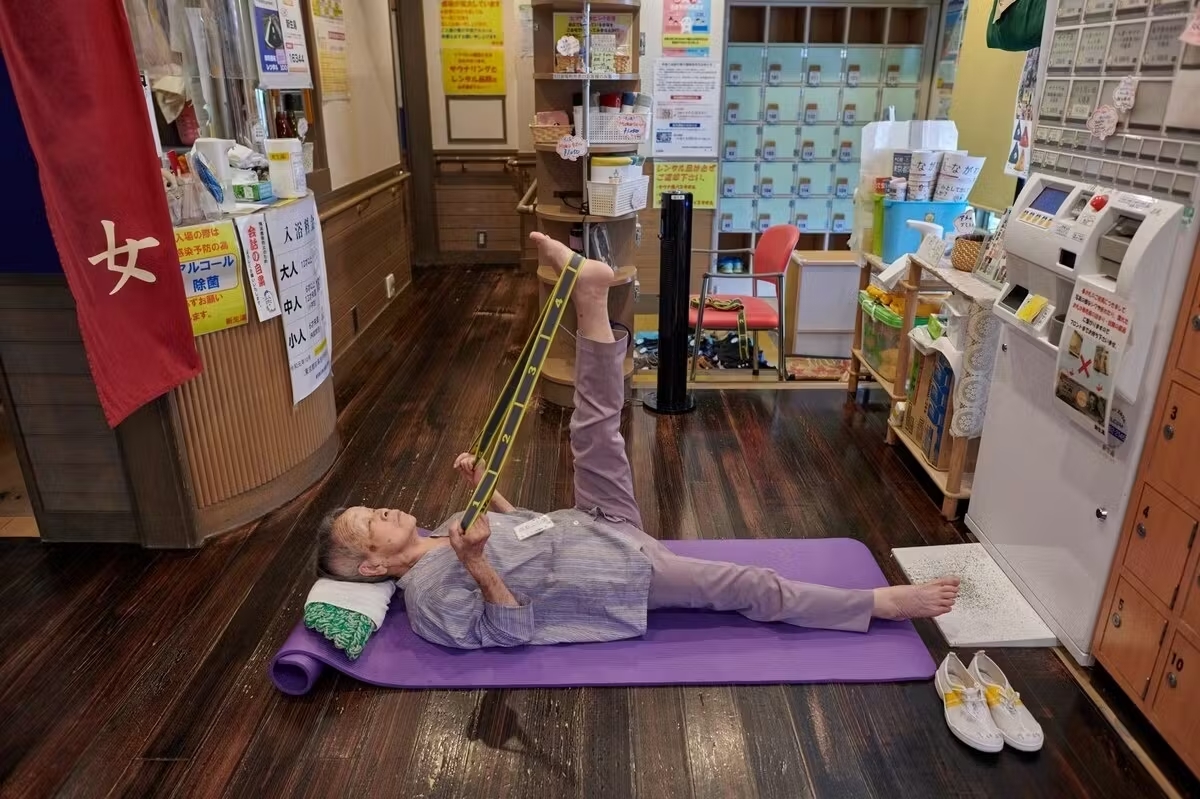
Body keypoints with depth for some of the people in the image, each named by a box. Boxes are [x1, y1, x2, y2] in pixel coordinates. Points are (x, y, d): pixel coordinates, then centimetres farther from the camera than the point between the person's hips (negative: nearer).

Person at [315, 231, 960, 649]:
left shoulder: (443, 534, 11)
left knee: (593, 426, -3)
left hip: (604, 531, 8)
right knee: (749, 588, -9)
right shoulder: (429, 594, -13)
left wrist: (485, 487, 5)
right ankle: (883, 603, 2)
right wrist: (477, 566, -34)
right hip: (621, 577, -7)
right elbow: (513, 630, -20)